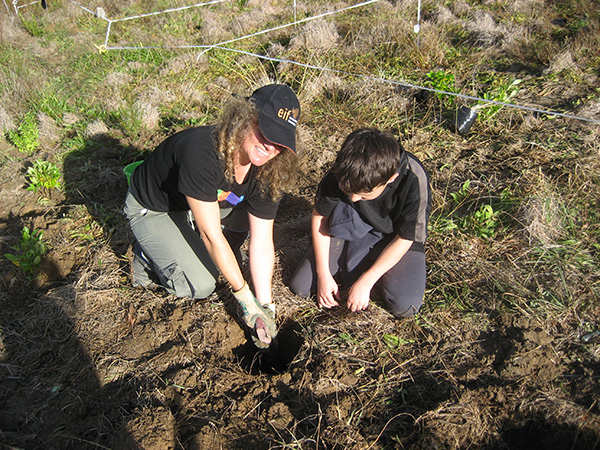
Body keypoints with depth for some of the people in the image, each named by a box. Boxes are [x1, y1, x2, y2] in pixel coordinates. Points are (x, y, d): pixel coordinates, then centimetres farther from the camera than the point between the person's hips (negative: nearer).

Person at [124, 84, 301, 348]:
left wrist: (264, 306, -19)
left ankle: (223, 257, 6)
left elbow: (262, 244, -17)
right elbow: (211, 235, -35)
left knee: (257, 204, -15)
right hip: (150, 209, -5)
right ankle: (148, 255, 10)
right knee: (201, 286, -16)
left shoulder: (266, 173, -20)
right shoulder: (201, 153, -40)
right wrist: (244, 296, -29)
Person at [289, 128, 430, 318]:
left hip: (393, 238, -2)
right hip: (351, 229, 2)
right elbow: (319, 217, -9)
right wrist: (324, 274, -12)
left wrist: (364, 283, -21)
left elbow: (404, 239, -20)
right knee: (300, 286, -8)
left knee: (404, 306, -25)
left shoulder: (413, 181, -31)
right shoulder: (339, 174, -24)